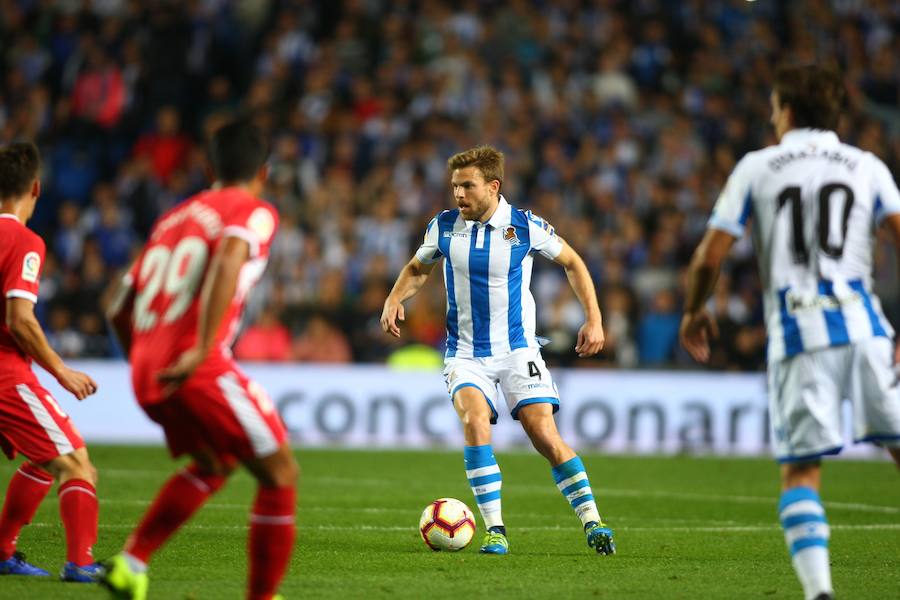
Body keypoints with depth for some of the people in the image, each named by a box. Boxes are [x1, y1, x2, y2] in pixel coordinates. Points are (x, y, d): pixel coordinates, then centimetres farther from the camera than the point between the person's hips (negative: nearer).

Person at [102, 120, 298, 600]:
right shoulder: (254, 212, 4)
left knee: (213, 463, 28)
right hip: (199, 371, -8)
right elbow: (228, 259, -20)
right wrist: (202, 349, -25)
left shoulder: (172, 218, 25)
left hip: (144, 374, 8)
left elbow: (119, 310, 26)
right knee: (280, 474, 4)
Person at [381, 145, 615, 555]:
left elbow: (572, 263, 7)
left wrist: (593, 319, 0)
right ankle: (495, 531, -18)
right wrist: (395, 299, -3)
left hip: (517, 349, -1)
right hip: (465, 353, 1)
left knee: (544, 434, -13)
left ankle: (592, 524, -2)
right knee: (475, 421, -24)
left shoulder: (527, 227, -9)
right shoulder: (443, 227, -3)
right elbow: (417, 269, 16)